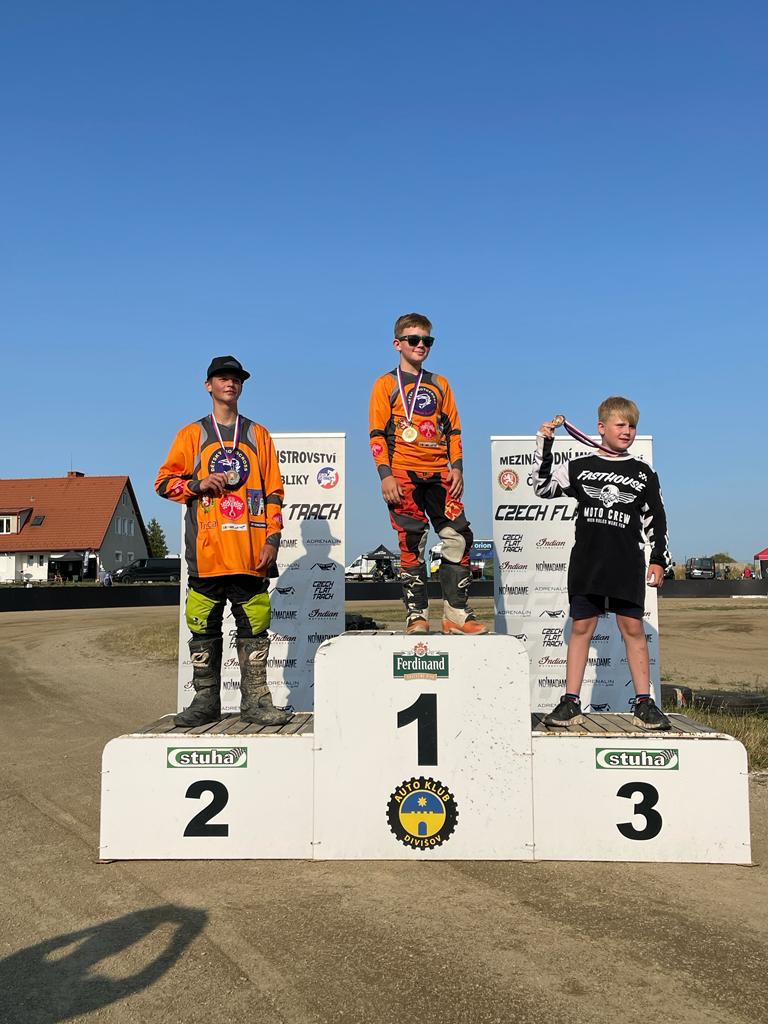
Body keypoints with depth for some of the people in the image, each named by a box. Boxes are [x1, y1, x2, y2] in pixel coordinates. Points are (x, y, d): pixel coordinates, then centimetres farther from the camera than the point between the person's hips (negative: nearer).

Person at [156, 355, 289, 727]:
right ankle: (206, 700, 12)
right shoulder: (191, 434, 13)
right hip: (206, 549, 0)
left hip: (250, 549, 0)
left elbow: (273, 491, 9)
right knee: (203, 625, 2)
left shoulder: (258, 434, 14)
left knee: (254, 625, 0)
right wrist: (198, 484, -9)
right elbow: (164, 481, 10)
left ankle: (255, 700, 7)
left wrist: (272, 538, -1)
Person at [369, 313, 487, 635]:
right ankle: (416, 615, 3)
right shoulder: (386, 384, 7)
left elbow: (453, 429, 17)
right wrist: (385, 474, -9)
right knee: (412, 542, -4)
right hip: (403, 475, -3)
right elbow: (377, 434, 1)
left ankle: (457, 613, 3)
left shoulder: (440, 385, 18)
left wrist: (457, 467, 4)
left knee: (458, 538, -4)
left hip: (439, 474, 4)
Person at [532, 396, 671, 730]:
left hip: (628, 565, 0)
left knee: (633, 627, 1)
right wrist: (544, 446, 1)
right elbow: (543, 487, 10)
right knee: (581, 626, 1)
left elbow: (655, 518, 10)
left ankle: (644, 702, 10)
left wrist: (659, 558, 4)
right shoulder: (579, 466, 6)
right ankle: (570, 702, 5)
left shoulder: (643, 473, 8)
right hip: (587, 562, 0)